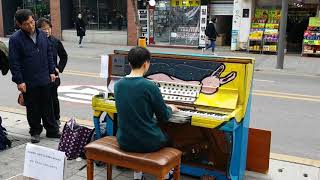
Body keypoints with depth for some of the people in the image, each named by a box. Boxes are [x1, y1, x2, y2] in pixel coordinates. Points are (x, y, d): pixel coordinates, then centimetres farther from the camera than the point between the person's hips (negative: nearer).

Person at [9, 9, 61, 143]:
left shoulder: (42, 34, 2)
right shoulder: (15, 39, -11)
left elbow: (49, 54, 11)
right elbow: (14, 62, -10)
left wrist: (52, 71, 9)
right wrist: (19, 81, -12)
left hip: (44, 79, 4)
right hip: (28, 82, -3)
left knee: (47, 107, 13)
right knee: (33, 109, 10)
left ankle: (52, 130, 26)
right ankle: (35, 132, 26)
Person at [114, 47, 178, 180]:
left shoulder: (118, 85, -3)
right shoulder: (150, 86, -19)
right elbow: (164, 117, -9)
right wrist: (171, 109, 15)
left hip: (124, 141, 4)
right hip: (147, 143, -4)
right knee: (166, 139, 29)